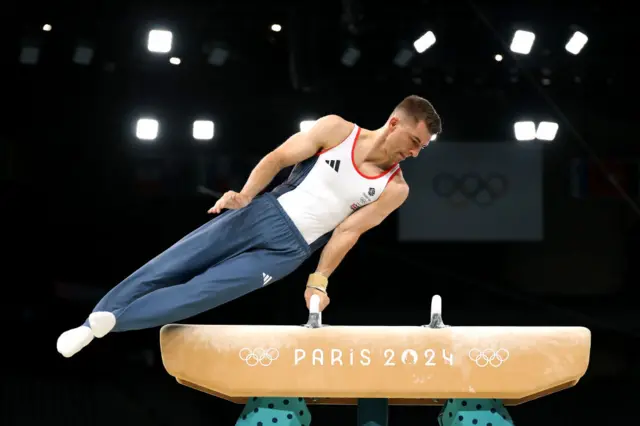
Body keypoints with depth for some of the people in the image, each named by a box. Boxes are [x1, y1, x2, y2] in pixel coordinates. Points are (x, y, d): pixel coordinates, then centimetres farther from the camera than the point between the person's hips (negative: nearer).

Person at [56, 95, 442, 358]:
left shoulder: (394, 189, -4)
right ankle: (93, 323, 8)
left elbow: (349, 231, -3)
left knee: (200, 293, -14)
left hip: (287, 249, -1)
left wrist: (319, 281, -7)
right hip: (261, 213, 1)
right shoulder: (336, 130, -5)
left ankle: (107, 321, -13)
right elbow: (279, 158, -1)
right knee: (167, 268, -2)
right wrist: (244, 195, -15)